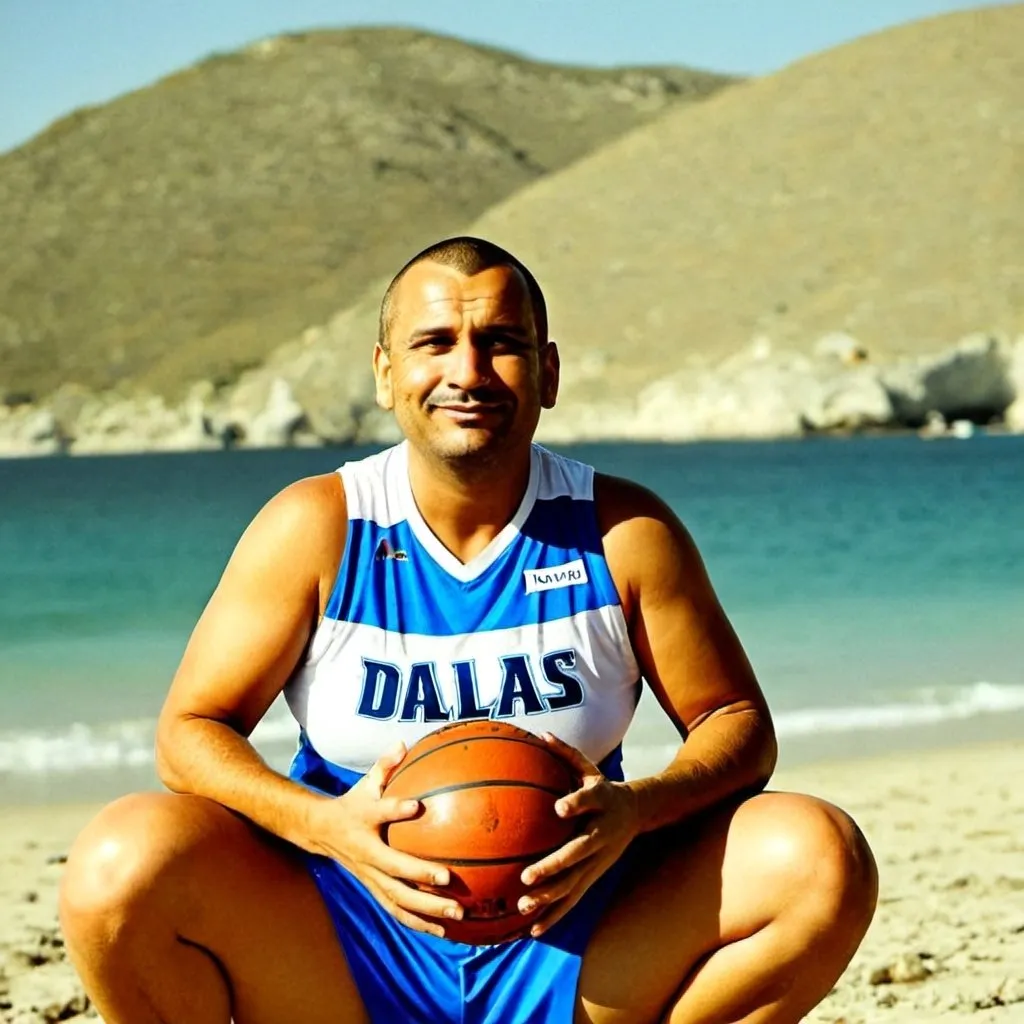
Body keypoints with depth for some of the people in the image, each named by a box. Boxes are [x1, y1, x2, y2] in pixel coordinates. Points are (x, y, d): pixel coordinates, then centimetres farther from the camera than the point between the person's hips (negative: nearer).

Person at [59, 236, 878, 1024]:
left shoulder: (625, 533, -3)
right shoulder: (316, 528, -6)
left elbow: (739, 726, 2)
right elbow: (190, 731, -5)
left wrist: (636, 811, -21)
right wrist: (325, 824, -25)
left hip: (573, 940, 1)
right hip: (355, 952, -1)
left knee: (820, 857, -21)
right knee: (121, 863, -28)